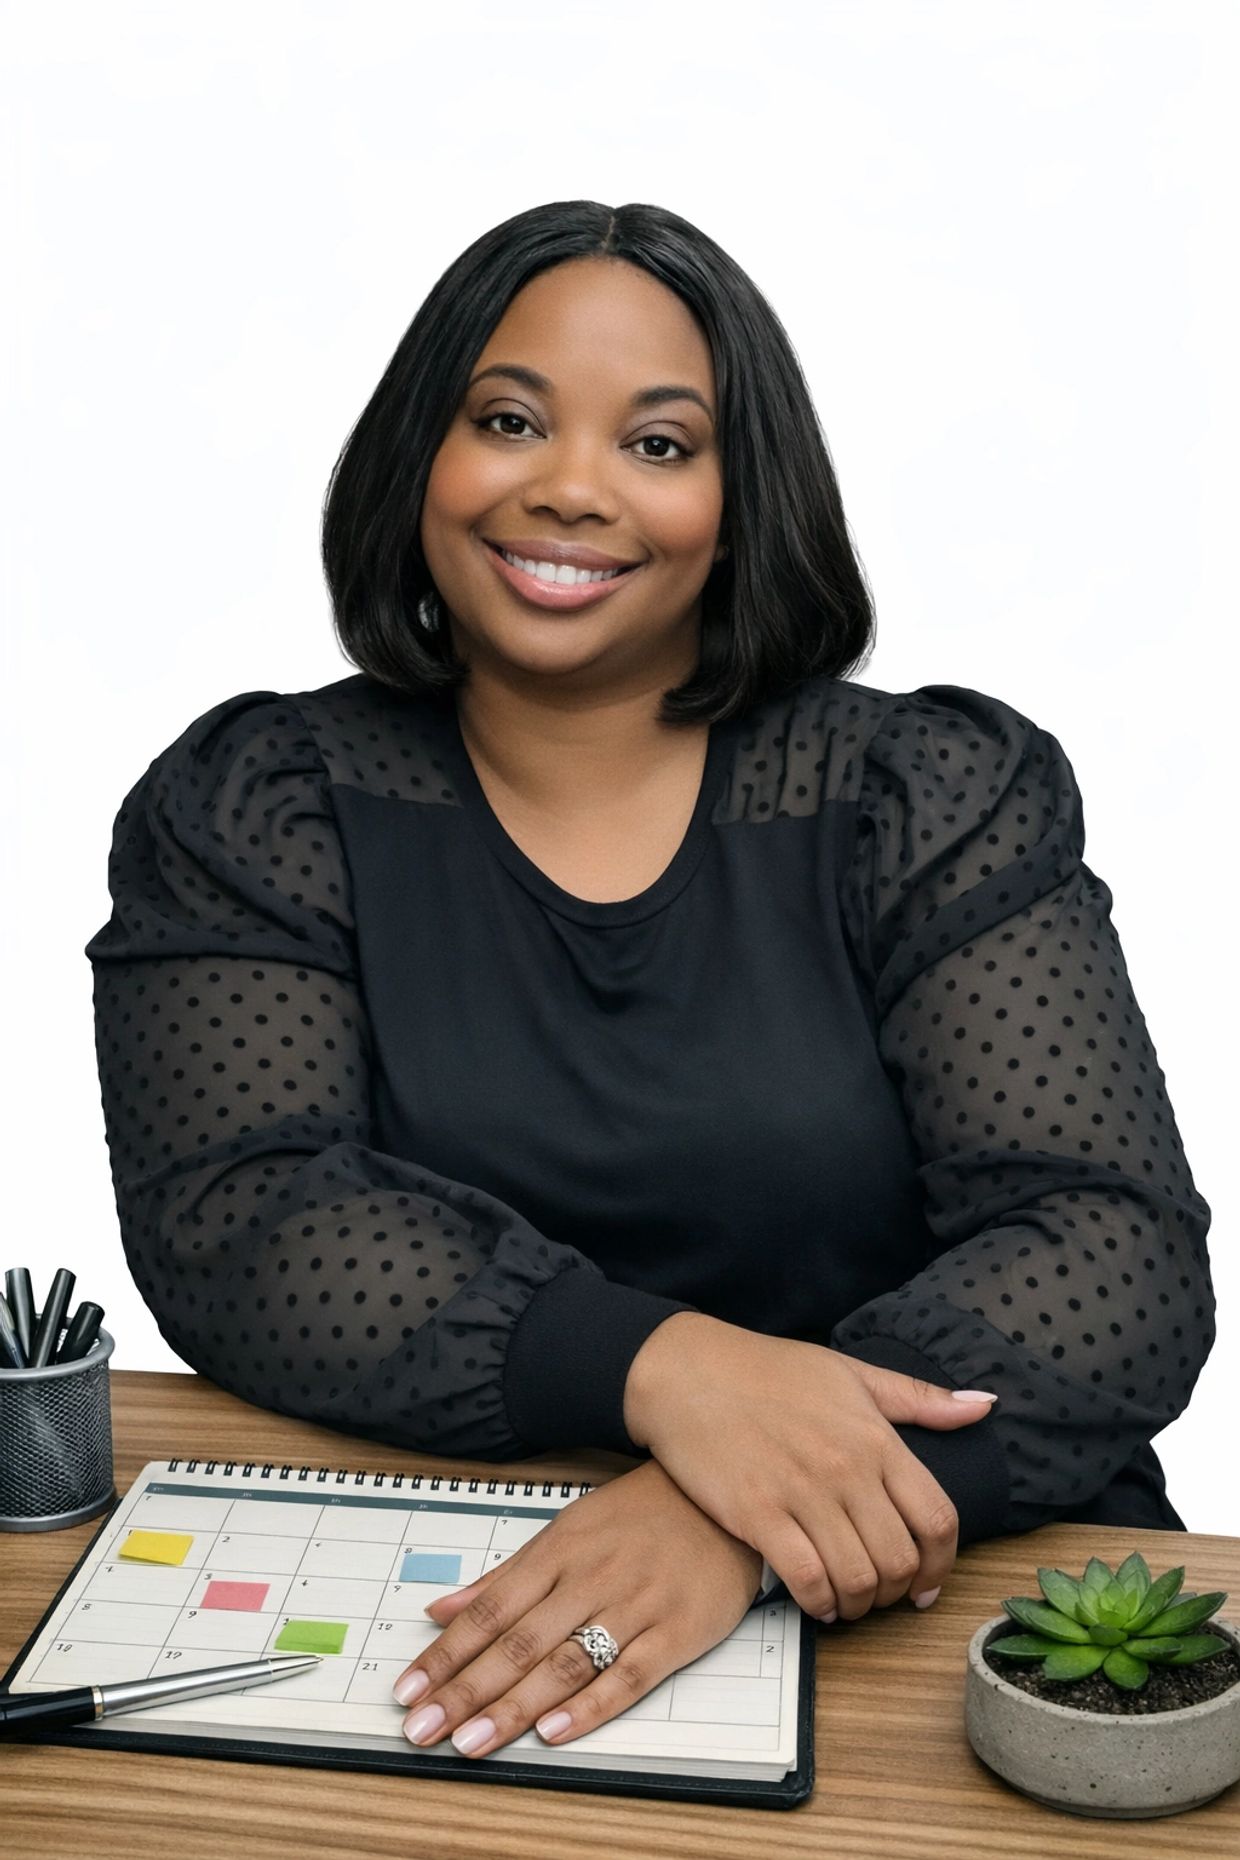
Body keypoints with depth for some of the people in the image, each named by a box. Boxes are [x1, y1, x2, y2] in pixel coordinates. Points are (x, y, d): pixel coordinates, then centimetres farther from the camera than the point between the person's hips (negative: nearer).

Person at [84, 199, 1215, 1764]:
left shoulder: (944, 801, 2)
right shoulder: (249, 810, 5)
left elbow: (1112, 1255, -7)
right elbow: (231, 1226, -7)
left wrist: (738, 1515, -24)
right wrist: (658, 1367, -23)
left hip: (917, 1609, 0)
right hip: (410, 1612, 1)